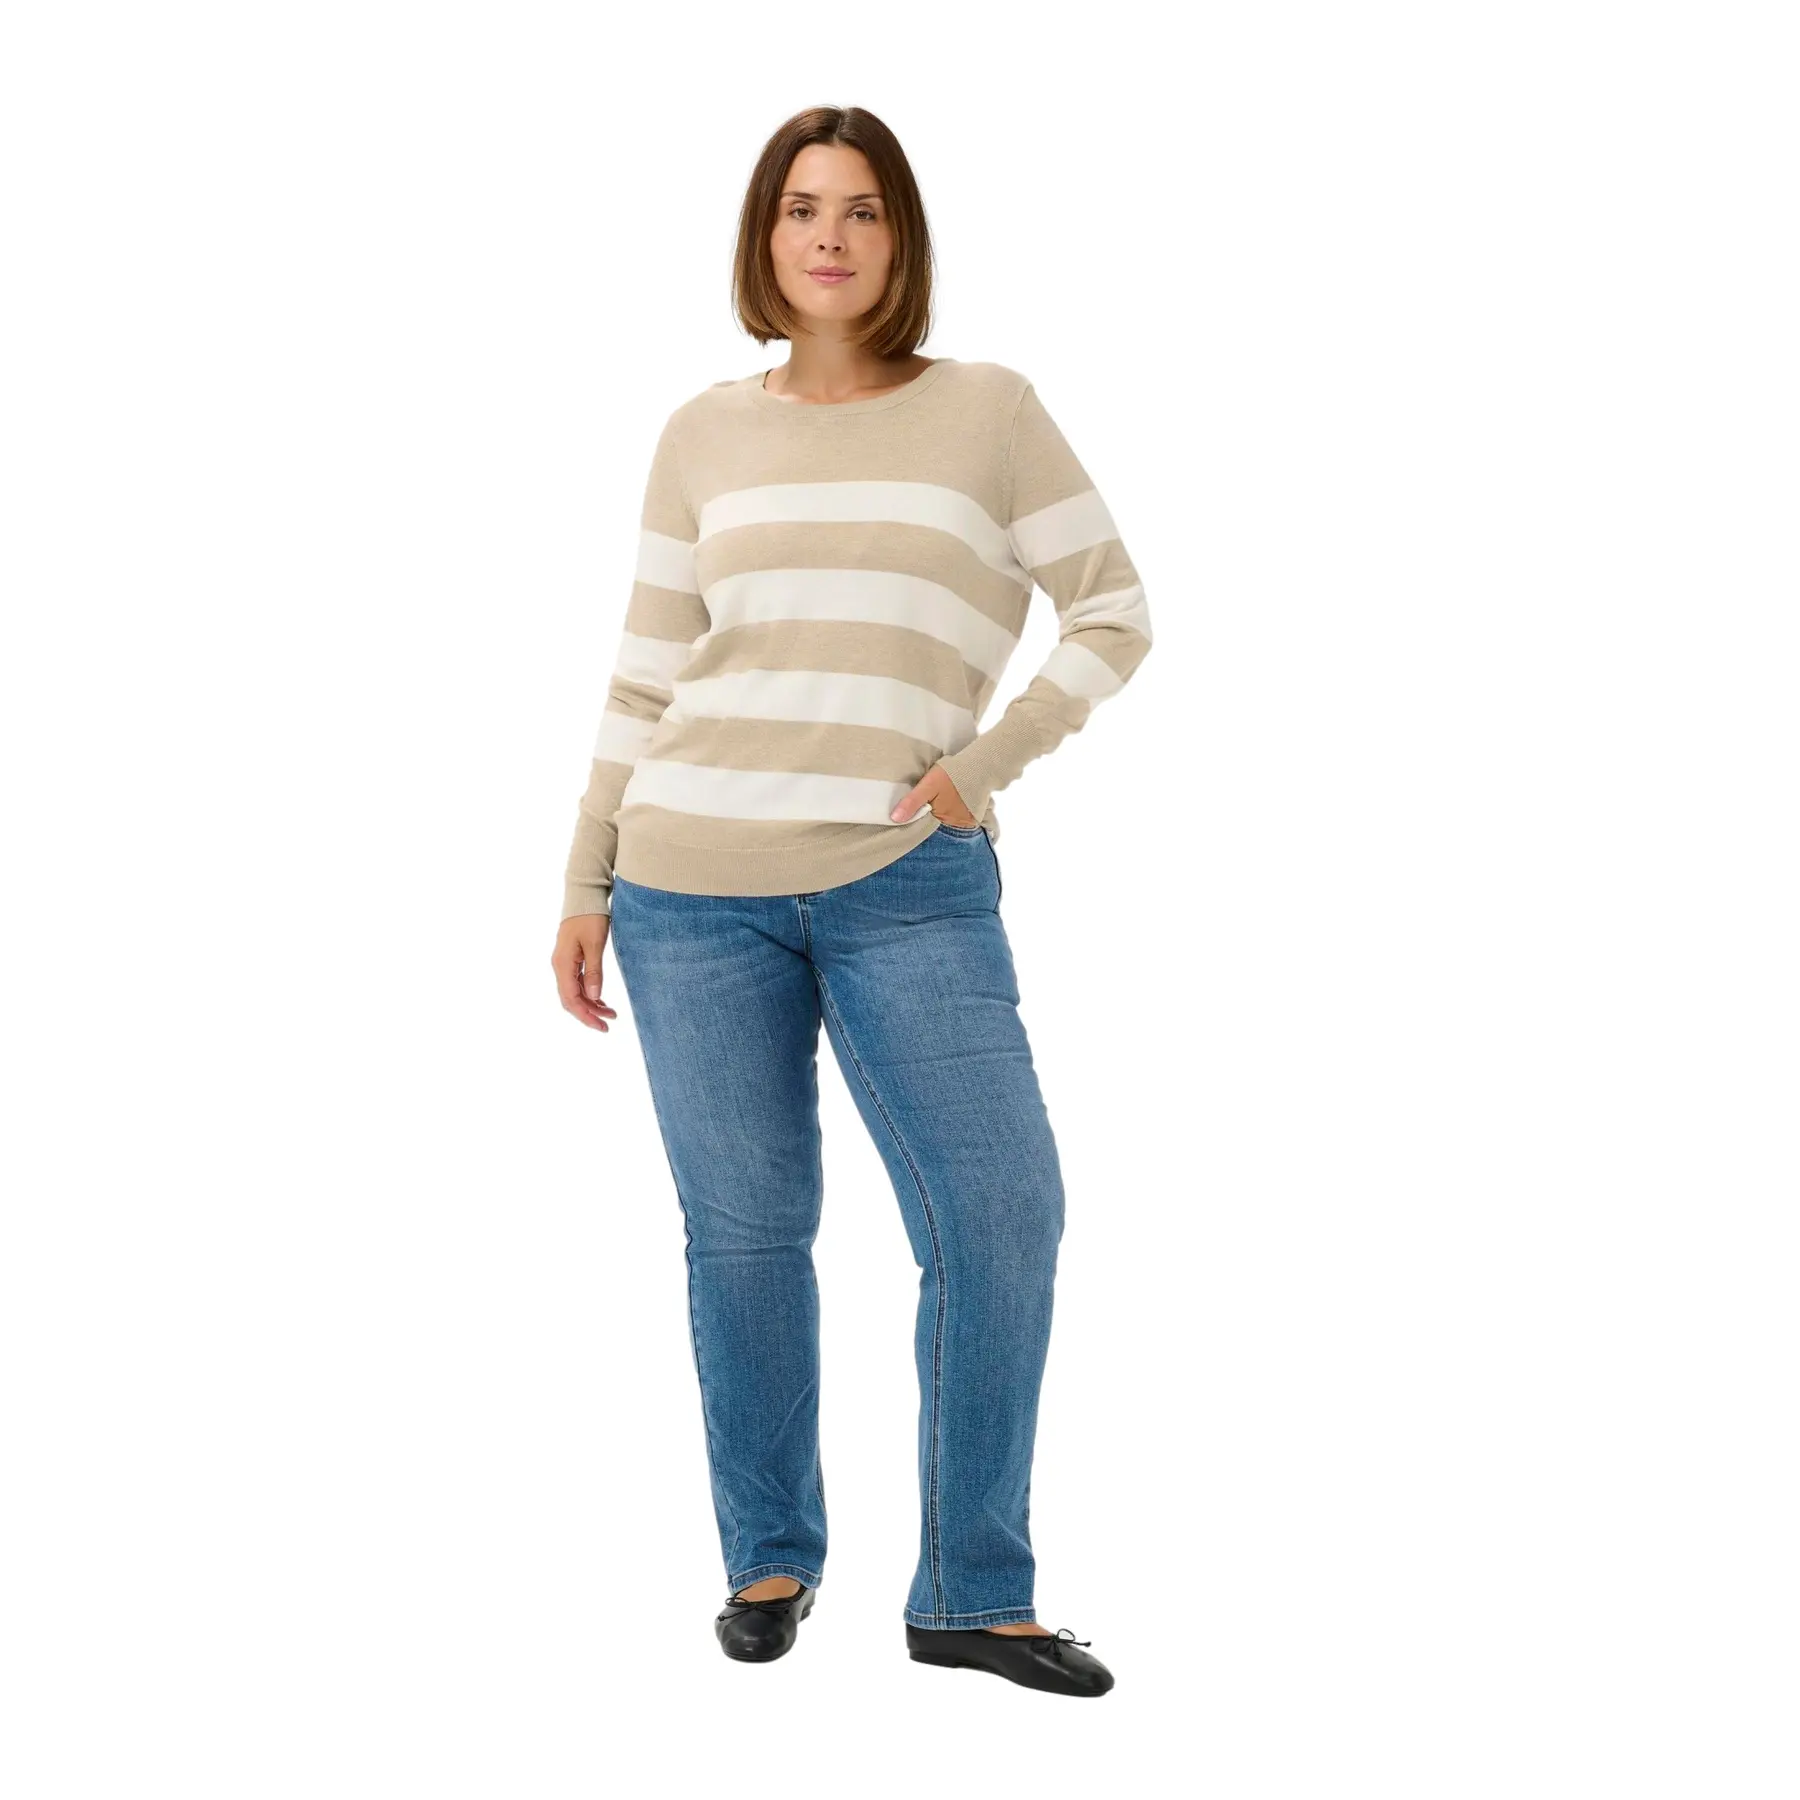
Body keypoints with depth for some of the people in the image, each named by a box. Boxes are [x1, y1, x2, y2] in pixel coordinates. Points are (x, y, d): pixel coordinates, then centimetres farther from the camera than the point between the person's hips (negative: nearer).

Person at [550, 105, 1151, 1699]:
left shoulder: (988, 410, 5)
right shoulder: (705, 435, 10)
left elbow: (1115, 617, 5)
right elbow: (647, 675, 13)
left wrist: (989, 763, -7)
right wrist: (587, 884, 9)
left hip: (912, 886, -1)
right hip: (694, 884, 1)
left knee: (1002, 1213, -8)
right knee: (745, 1227, 5)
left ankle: (972, 1596, 5)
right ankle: (772, 1557, 23)